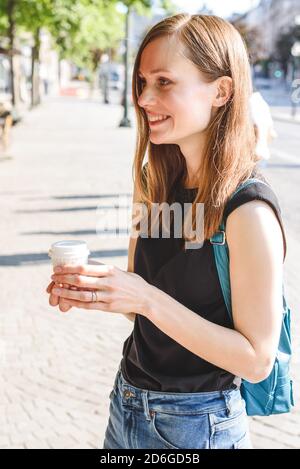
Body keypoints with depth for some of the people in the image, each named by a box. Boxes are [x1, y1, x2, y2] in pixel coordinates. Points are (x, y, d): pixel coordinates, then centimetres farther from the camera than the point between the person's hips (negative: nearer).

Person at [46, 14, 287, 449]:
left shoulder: (249, 210, -22)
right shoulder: (154, 183, -2)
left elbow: (257, 359, -19)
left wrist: (147, 298, -26)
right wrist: (94, 290, -12)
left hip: (196, 426, -6)